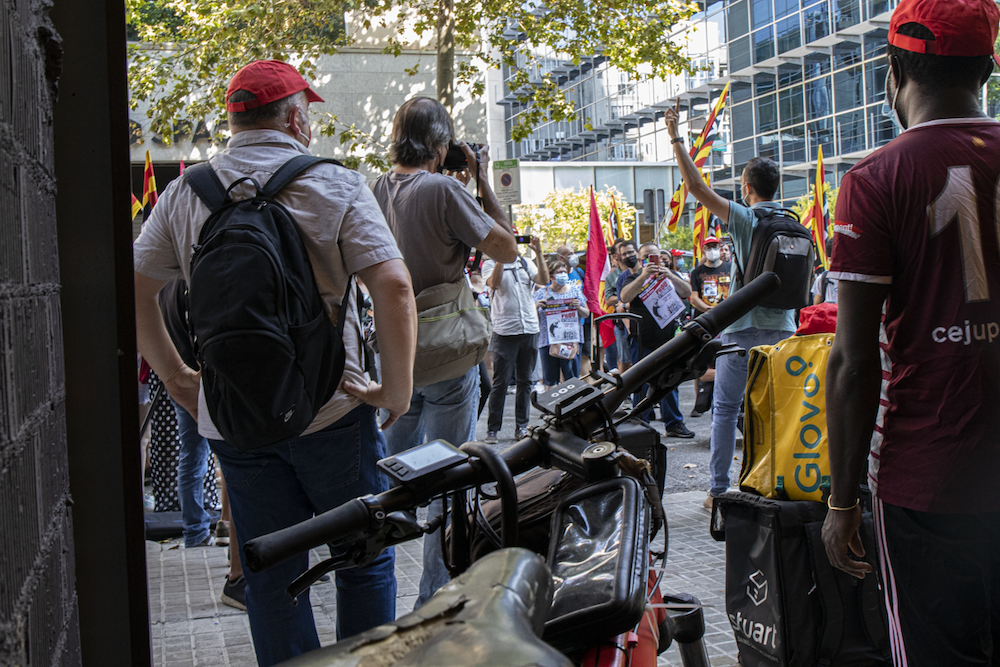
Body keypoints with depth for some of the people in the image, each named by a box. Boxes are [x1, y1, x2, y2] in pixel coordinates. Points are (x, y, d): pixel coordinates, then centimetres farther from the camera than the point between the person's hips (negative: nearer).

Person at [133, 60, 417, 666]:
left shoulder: (186, 193, 4)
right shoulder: (336, 186, -6)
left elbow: (133, 288, 6)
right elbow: (394, 287, -16)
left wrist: (176, 377, 13)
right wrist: (399, 388, -9)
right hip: (331, 410, -3)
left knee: (270, 578, 12)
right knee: (364, 561, 12)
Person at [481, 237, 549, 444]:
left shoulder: (526, 263, 15)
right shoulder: (490, 264, 4)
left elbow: (543, 280, 0)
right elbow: (494, 283, -15)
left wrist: (538, 252, -6)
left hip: (530, 328, 4)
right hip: (505, 331, -4)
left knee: (525, 380, 8)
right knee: (501, 382, -6)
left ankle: (521, 426, 14)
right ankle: (492, 429, -1)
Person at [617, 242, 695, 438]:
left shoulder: (670, 274, 16)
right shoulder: (634, 277, 6)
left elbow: (687, 293, 0)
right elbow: (624, 297, -14)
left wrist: (670, 276, -16)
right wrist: (643, 275, -24)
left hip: (668, 337, 3)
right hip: (643, 339, -3)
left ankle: (674, 423, 12)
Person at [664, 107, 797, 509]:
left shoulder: (744, 219, -9)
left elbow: (696, 187, -10)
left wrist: (676, 140, -4)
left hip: (743, 328, -5)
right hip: (783, 329, 5)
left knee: (725, 408, 4)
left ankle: (719, 488, 5)